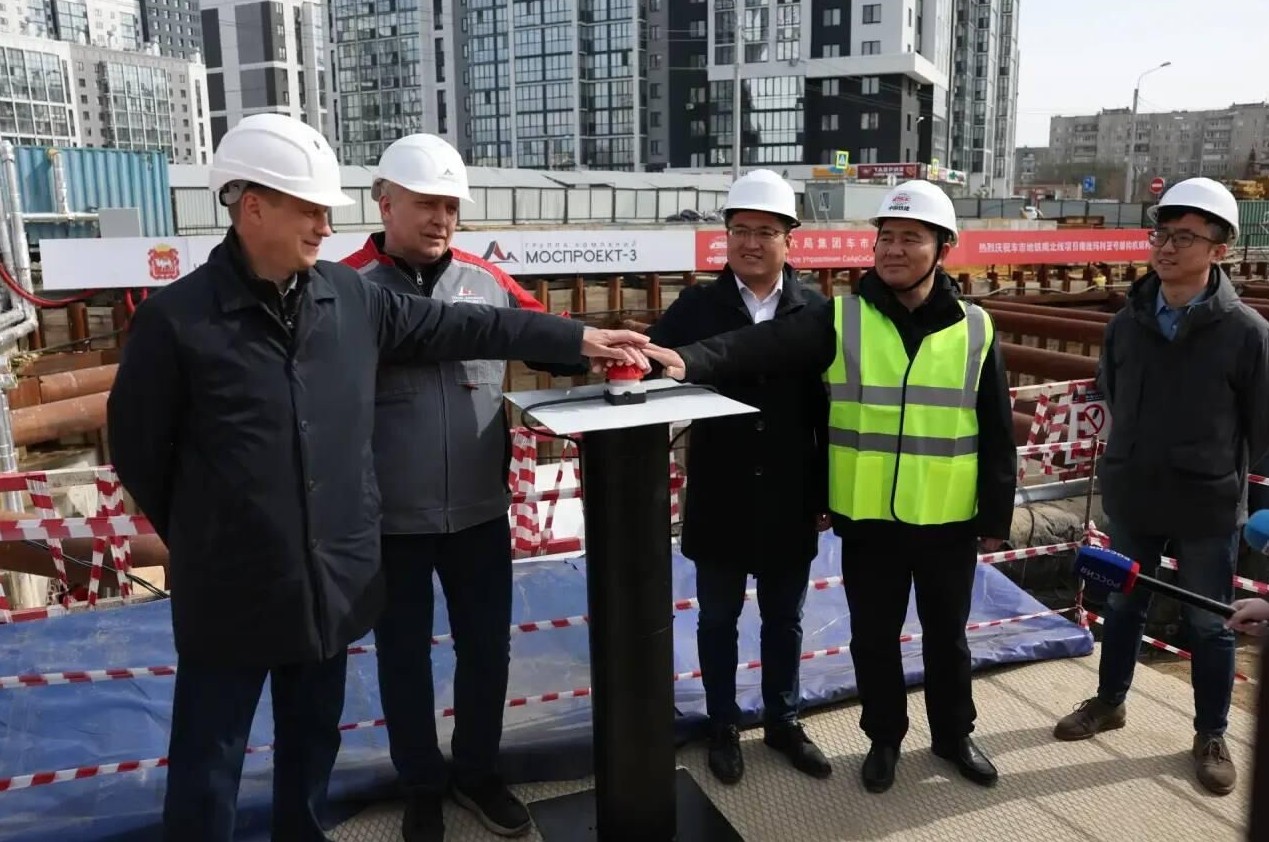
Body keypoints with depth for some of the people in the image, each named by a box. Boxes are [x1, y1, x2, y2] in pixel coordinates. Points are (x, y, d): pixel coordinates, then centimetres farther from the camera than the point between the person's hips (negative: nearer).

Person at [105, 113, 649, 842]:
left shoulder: (350, 297, -1)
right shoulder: (176, 318, -13)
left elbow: (461, 327, 4)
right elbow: (137, 447, -4)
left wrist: (578, 339, 4)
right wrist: (203, 538, 5)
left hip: (332, 578, 4)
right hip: (232, 587, -4)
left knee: (313, 738, 22)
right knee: (209, 761, 11)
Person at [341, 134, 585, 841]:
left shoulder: (488, 281, 0)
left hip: (481, 513, 3)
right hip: (391, 521, -2)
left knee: (487, 649, 16)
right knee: (405, 657, 15)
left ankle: (479, 772, 39)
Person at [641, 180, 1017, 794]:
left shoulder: (975, 329, -2)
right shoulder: (840, 319, -6)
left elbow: (997, 433, 3)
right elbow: (760, 347, -23)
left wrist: (996, 515, 3)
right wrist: (690, 360, -40)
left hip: (948, 519, 1)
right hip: (868, 517, 0)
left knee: (946, 635, 18)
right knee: (874, 635, 14)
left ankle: (953, 733, 41)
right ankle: (884, 737, 36)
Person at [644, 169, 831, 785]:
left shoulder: (816, 312, -2)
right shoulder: (695, 307, -4)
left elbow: (830, 411, -2)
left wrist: (826, 494, -2)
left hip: (790, 503, 1)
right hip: (719, 502, -1)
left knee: (784, 621, 18)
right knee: (717, 620, 15)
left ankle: (782, 722, 38)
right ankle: (723, 728, 35)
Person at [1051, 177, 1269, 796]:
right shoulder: (1128, 321, -2)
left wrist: (1216, 470, -1)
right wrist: (1139, 458, 12)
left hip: (1208, 509, -3)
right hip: (1130, 499, 4)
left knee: (1209, 624, 12)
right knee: (1123, 607, 19)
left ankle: (1211, 736, 31)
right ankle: (1109, 702, 39)